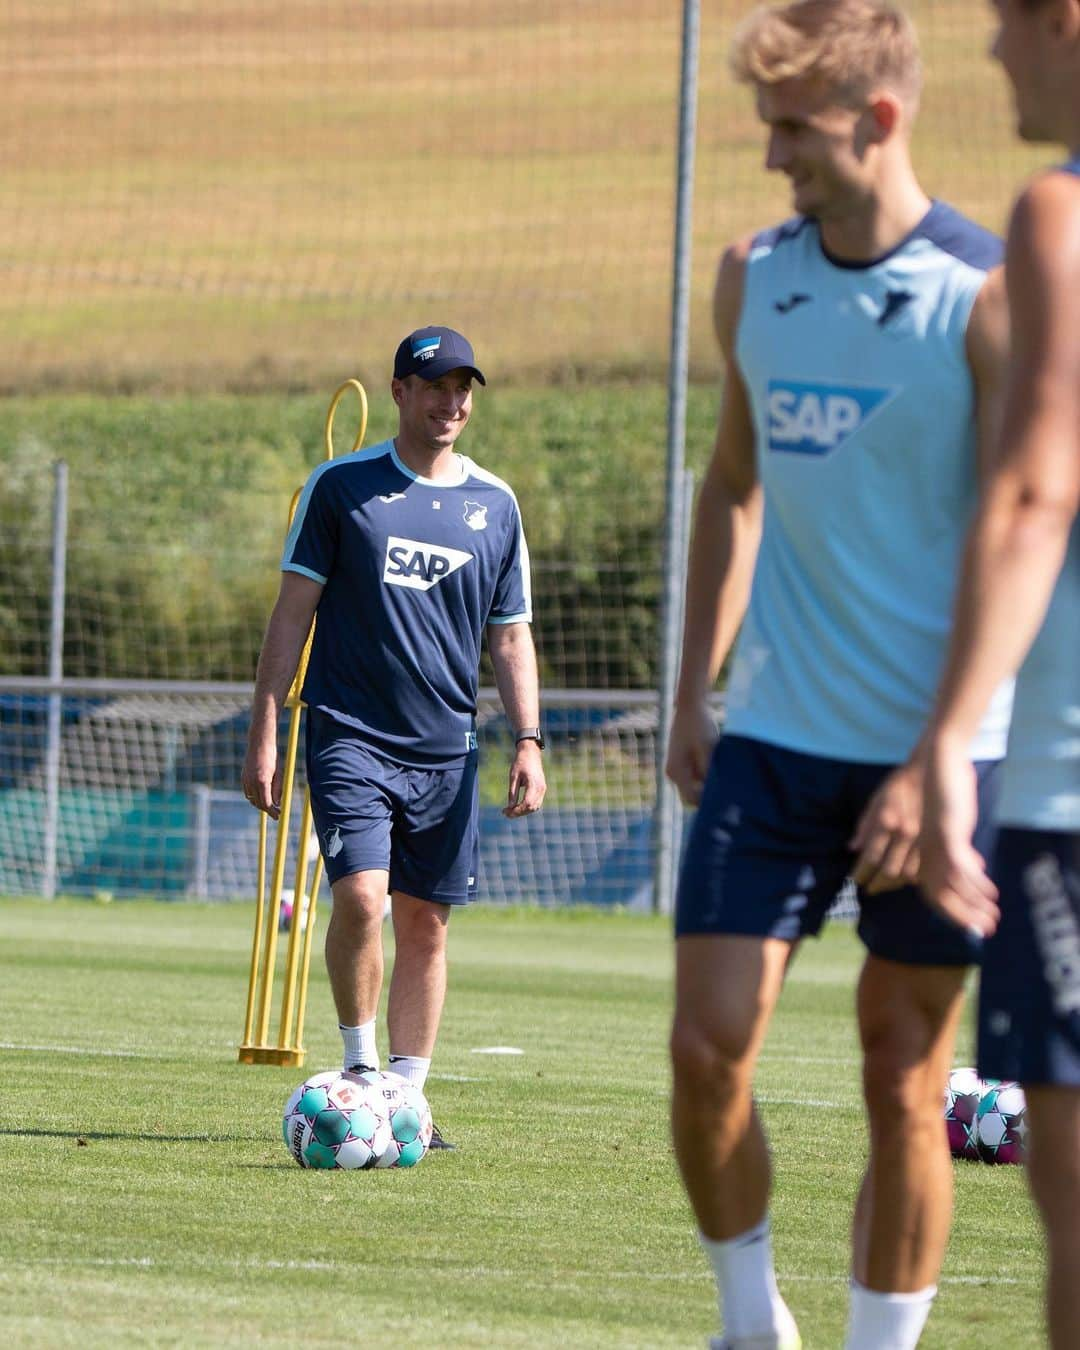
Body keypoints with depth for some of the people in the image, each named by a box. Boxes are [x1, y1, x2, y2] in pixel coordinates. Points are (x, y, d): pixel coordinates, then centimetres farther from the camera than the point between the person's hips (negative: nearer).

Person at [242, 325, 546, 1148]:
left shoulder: (495, 506, 10)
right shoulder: (342, 486, 1)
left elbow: (511, 636, 14)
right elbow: (294, 611, 2)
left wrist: (528, 740, 3)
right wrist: (265, 734, -4)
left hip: (446, 750, 3)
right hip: (350, 737, -3)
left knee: (426, 923, 3)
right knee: (361, 896, -18)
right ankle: (360, 1071, -2)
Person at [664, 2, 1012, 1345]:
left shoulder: (985, 297, -11)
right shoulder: (754, 278, 7)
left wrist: (932, 767, -18)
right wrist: (692, 693, 13)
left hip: (929, 750, -4)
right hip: (773, 739, 4)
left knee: (903, 1081, 2)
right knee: (706, 1043, -4)